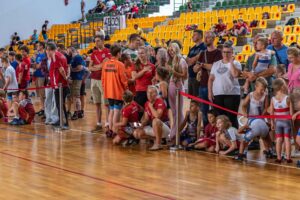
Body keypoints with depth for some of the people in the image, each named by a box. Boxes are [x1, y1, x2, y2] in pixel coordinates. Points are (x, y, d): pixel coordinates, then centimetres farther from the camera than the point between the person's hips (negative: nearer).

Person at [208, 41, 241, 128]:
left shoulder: (235, 63, 2)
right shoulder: (216, 64, 14)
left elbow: (235, 74, -18)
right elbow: (211, 79, 14)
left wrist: (231, 62, -12)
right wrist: (210, 92, 5)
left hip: (232, 94, -4)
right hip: (217, 95, 4)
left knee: (231, 117, -3)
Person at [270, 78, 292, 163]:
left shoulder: (273, 99, -5)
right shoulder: (287, 98, -14)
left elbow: (271, 113, 0)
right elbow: (291, 112, -12)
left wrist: (272, 123, 10)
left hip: (278, 122, 3)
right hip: (287, 121, -2)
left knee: (279, 140, 7)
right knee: (287, 139, 4)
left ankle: (279, 158, 9)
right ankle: (288, 158, 5)